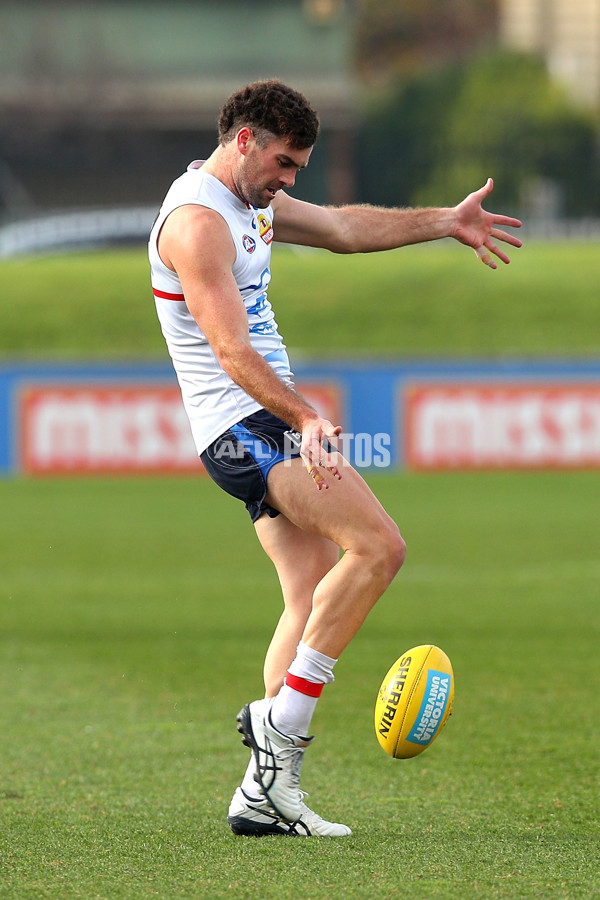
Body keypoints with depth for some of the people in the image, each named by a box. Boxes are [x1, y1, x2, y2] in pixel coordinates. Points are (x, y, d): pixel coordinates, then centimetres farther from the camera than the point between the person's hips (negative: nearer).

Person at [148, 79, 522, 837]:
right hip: (243, 426, -10)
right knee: (378, 545, -20)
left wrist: (444, 222, 28)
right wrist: (305, 418, -35)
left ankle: (264, 792, 1)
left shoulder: (251, 202, 17)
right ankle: (280, 719, -15)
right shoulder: (197, 220, -16)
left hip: (275, 422, 10)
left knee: (317, 594, 3)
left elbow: (345, 229, 29)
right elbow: (231, 349, -24)